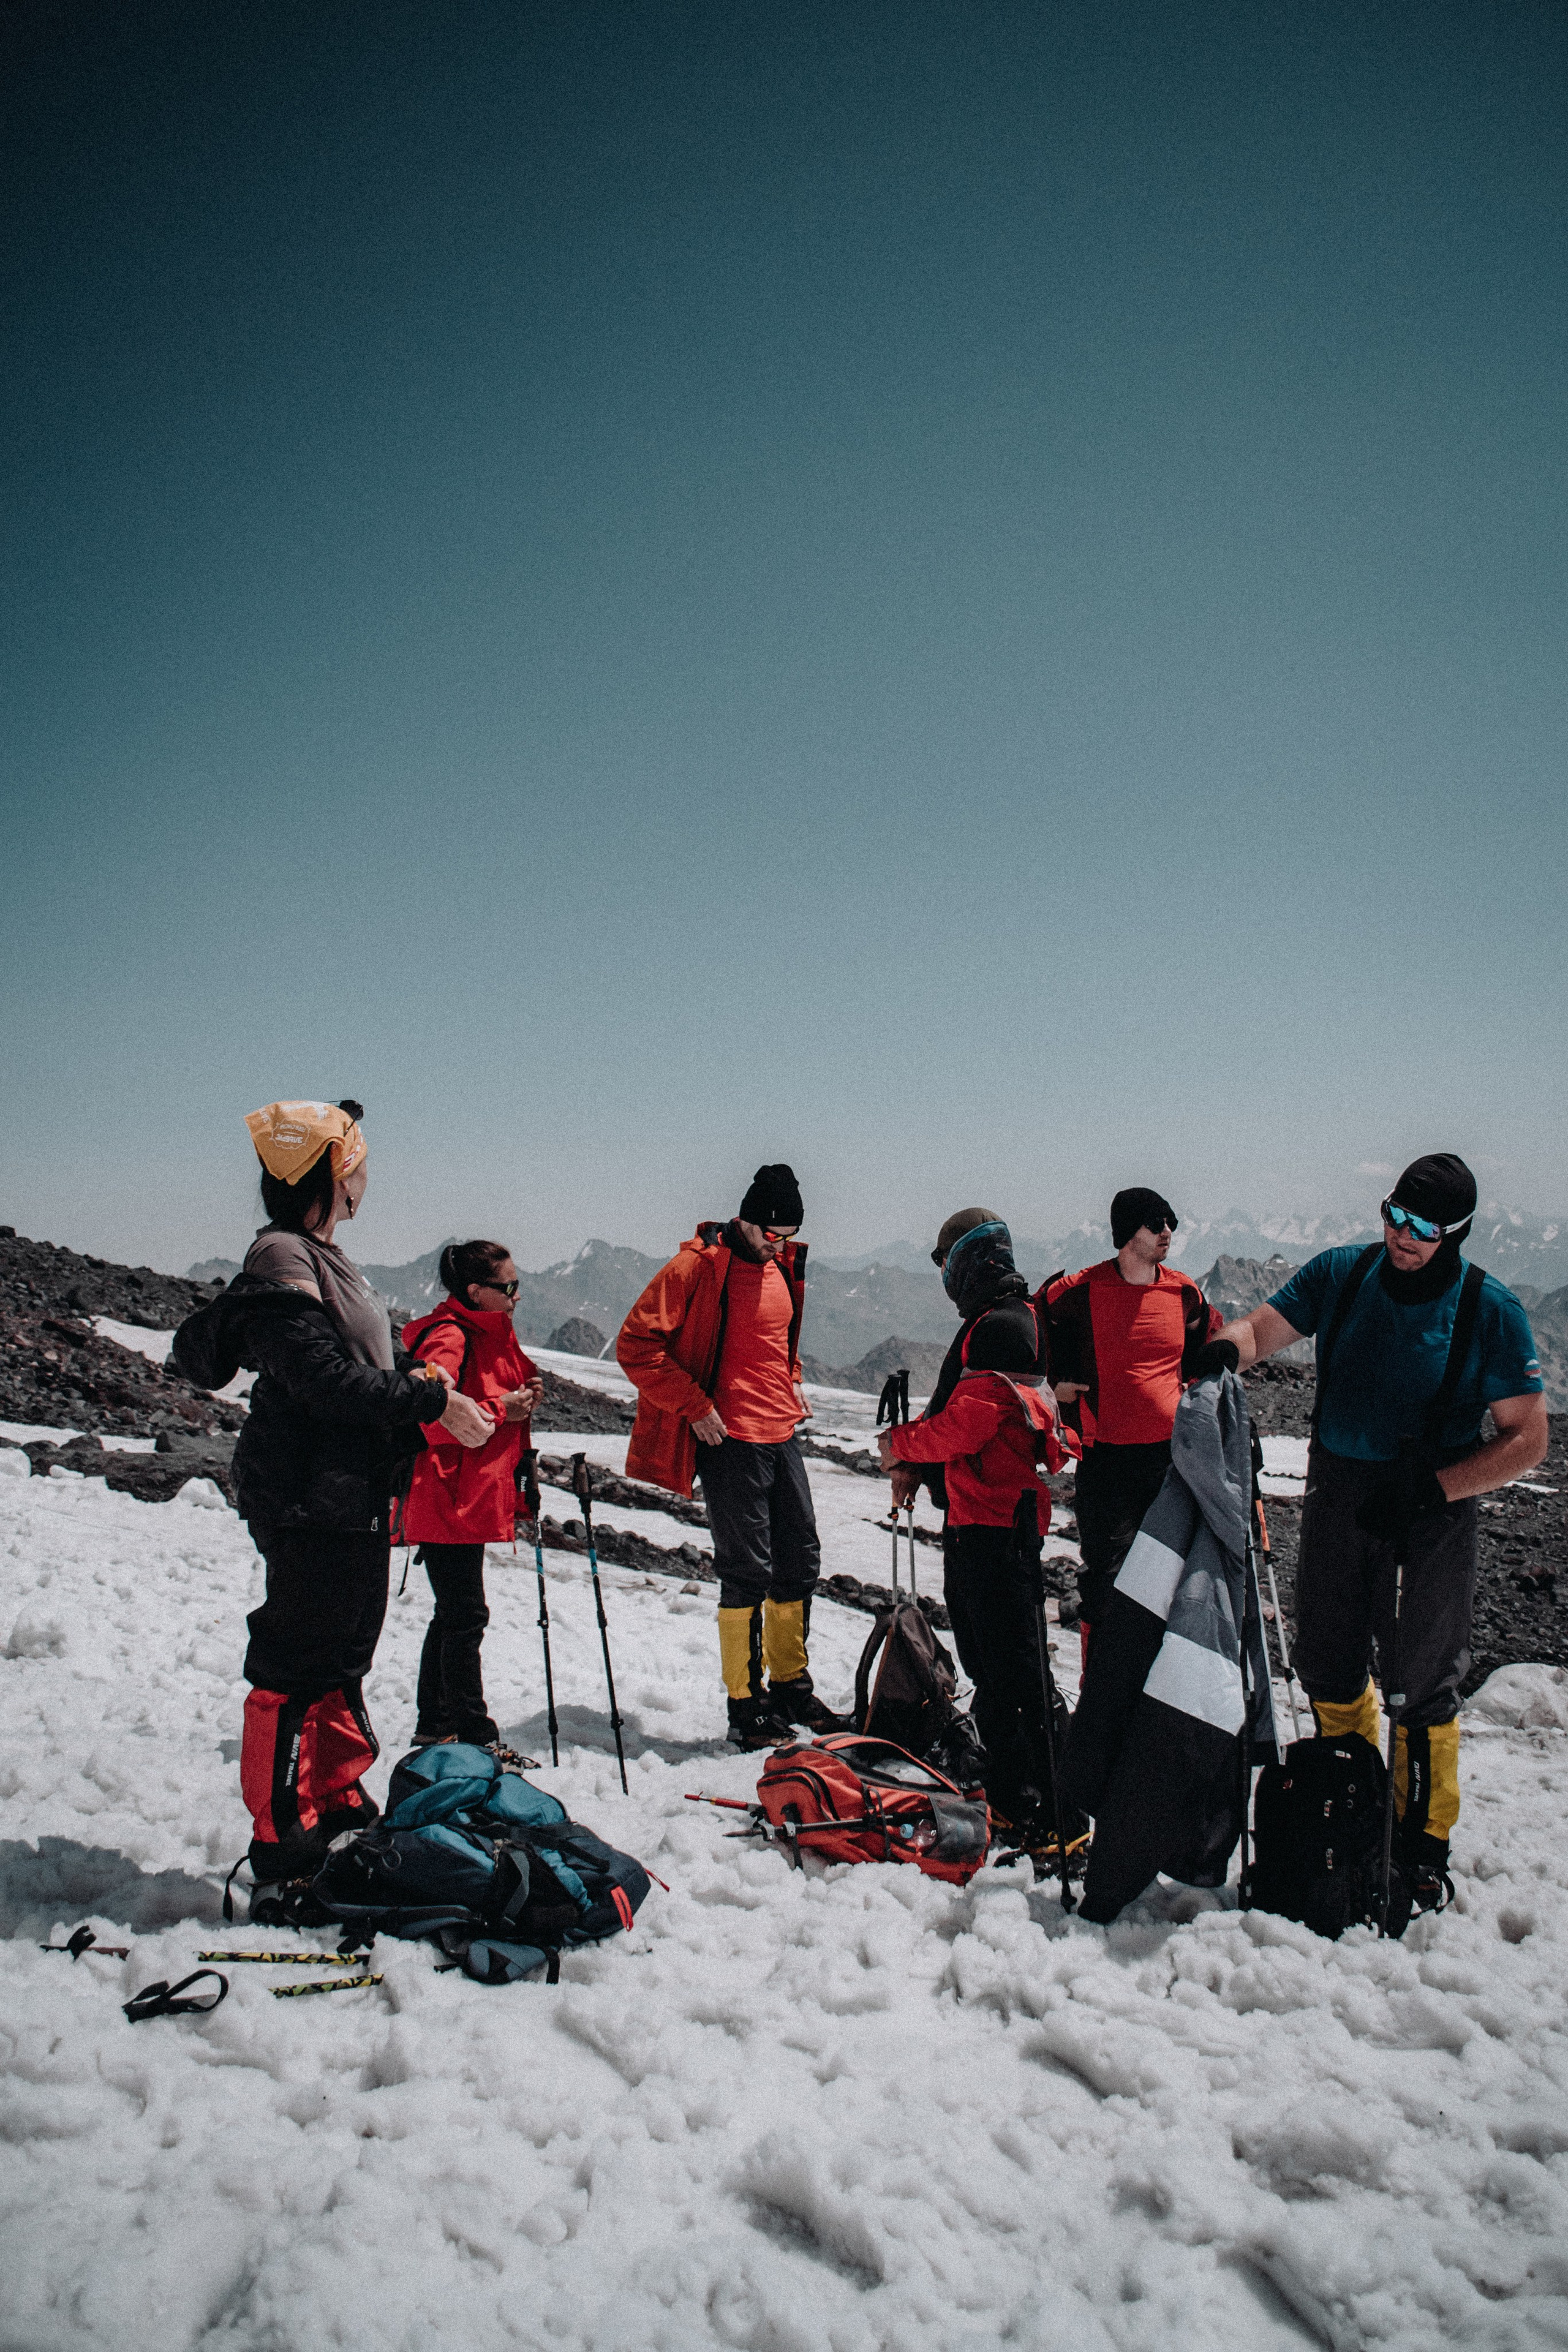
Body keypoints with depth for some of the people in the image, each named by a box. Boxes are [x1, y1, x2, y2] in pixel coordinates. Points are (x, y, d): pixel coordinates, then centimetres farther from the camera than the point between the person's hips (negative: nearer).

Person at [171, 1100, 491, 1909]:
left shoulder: (321, 1259, 16)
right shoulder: (281, 1260, -16)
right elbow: (326, 1378, -23)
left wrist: (417, 1384, 2)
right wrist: (432, 1401, -19)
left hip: (355, 1500, 10)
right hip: (311, 1506, -10)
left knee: (341, 1662, 21)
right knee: (296, 1674, -3)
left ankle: (340, 1809, 35)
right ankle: (282, 1857, 7)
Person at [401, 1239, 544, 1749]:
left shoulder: (493, 1335, 14)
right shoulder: (448, 1338, -18)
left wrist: (527, 1393, 4)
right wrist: (500, 1410, -21)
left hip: (475, 1498, 11)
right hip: (447, 1500, -11)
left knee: (454, 1614, 18)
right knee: (465, 1616, -4)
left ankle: (436, 1726, 29)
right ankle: (476, 1737, 5)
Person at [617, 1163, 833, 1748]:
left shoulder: (784, 1266, 12)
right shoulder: (700, 1265, -12)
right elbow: (635, 1344, -15)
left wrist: (792, 1382, 14)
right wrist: (694, 1406, -16)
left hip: (782, 1436, 8)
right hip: (730, 1440, -8)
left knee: (801, 1562, 13)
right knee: (747, 1573, -3)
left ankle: (791, 1685, 28)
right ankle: (745, 1706, 9)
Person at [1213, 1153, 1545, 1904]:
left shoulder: (1490, 1311, -9)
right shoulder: (1340, 1274, -1)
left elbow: (1527, 1440, -7)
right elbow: (1260, 1329, -3)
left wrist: (1430, 1490, -18)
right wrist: (1220, 1354, -27)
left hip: (1431, 1512, -3)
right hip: (1337, 1498, 4)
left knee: (1422, 1683, 5)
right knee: (1327, 1667, 14)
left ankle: (1423, 1844, 25)